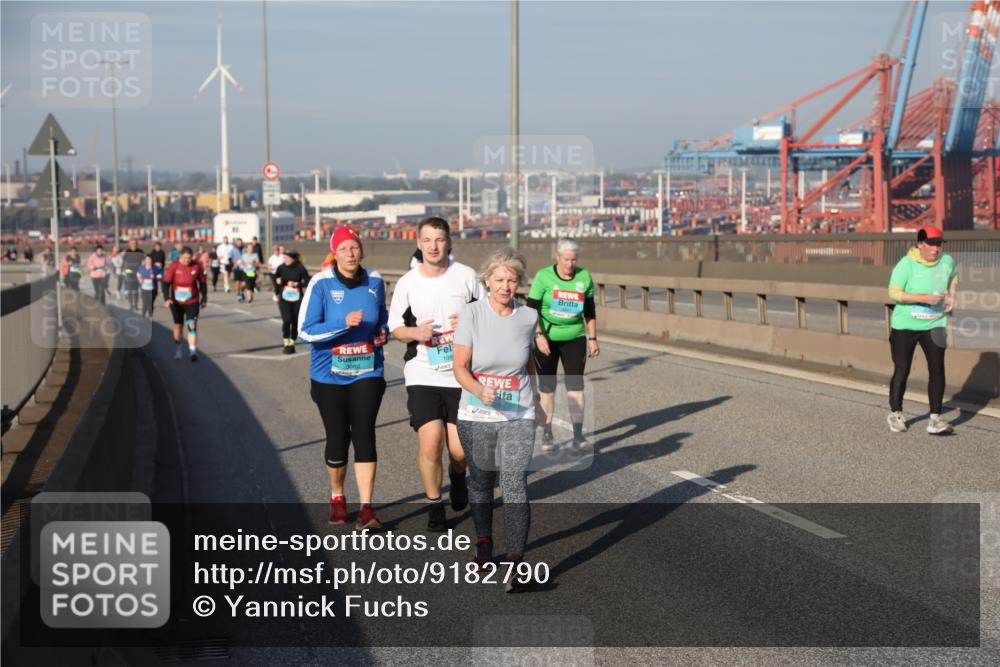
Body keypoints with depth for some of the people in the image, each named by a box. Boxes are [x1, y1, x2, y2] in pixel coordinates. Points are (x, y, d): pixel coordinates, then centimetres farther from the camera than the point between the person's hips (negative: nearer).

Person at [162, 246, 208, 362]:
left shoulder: (197, 266, -5)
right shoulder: (174, 266, -9)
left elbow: (202, 282, 6)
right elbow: (166, 282, -7)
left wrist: (204, 299, 7)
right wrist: (167, 298, -18)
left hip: (192, 301, -1)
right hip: (176, 302, 1)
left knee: (192, 325, -12)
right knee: (178, 325, 12)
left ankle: (193, 351, -11)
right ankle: (179, 348, 30)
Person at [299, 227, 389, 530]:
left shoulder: (375, 282, 3)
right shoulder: (321, 284, -9)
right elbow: (306, 330, -14)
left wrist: (383, 332, -1)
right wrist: (344, 323, -27)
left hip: (367, 372, 2)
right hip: (330, 376, -1)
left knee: (364, 434, -10)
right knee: (337, 437, 6)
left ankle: (366, 508, -9)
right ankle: (337, 497, 31)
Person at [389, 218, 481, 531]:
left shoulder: (467, 276, 1)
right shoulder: (407, 283, 2)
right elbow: (395, 327, 10)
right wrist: (416, 333, -11)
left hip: (461, 374, 0)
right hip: (422, 375, 0)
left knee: (459, 450, -2)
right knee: (430, 444, -10)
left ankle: (458, 475, 36)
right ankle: (434, 506, 13)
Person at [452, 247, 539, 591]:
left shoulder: (529, 317, 0)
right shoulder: (472, 313, -8)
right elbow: (460, 366, -12)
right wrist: (479, 390, -30)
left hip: (519, 417, 0)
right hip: (476, 416, 0)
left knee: (515, 486, -13)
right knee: (481, 482, 16)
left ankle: (515, 565, -14)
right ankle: (484, 543, 41)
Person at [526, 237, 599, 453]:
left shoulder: (584, 277, 1)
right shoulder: (543, 277, -8)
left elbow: (590, 312, 10)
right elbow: (531, 310, -8)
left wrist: (592, 339, 8)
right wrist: (539, 336, -18)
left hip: (575, 338, 2)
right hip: (547, 338, -2)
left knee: (575, 384, -4)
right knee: (547, 386, 5)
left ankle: (578, 435, 0)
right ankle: (547, 434, 16)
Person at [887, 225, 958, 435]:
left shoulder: (947, 261, -1)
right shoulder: (906, 264, -15)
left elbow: (953, 277, 22)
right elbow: (894, 293, -19)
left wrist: (951, 296, 4)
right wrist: (924, 298, -26)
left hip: (934, 325, 3)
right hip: (905, 326, -3)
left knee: (937, 369, -9)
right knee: (902, 371, 6)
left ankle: (935, 419, -6)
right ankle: (895, 414, 26)